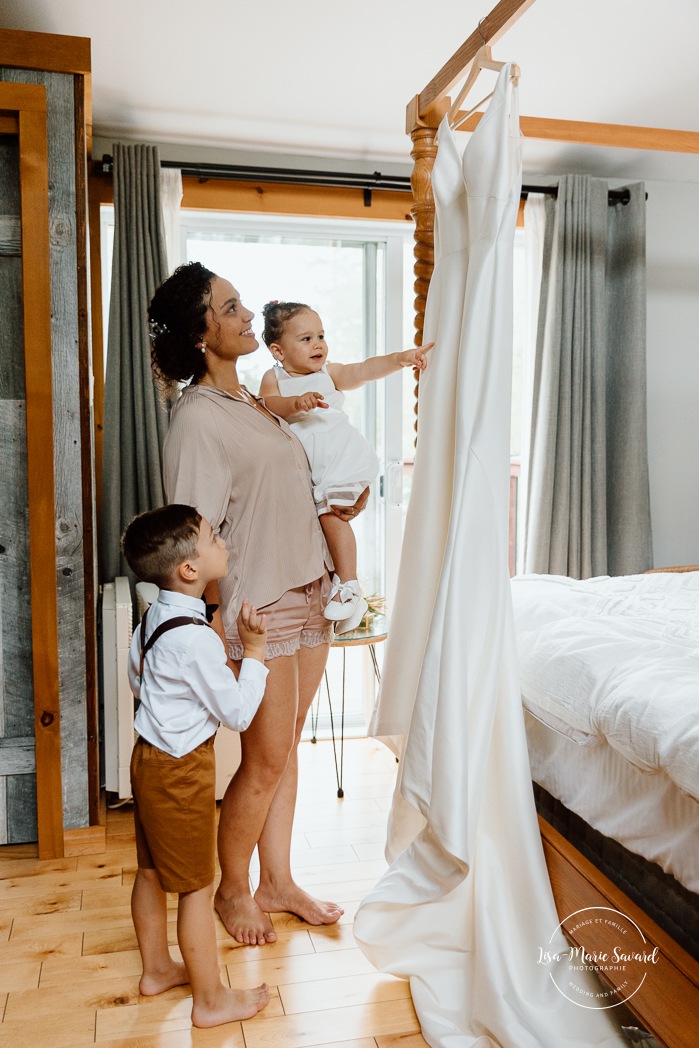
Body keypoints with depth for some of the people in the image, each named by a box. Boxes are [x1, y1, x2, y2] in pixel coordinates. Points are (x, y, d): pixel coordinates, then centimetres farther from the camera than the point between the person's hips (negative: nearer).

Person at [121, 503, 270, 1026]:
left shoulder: (153, 616, 1)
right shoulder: (197, 639, -28)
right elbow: (239, 713, -20)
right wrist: (254, 650, -15)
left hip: (149, 758, 9)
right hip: (182, 770, -9)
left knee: (152, 870, 22)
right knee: (197, 886, 5)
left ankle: (157, 968, 40)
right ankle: (211, 999, 20)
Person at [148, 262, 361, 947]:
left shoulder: (250, 401, 12)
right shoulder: (197, 417, -16)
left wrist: (343, 506, 10)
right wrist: (219, 627, -19)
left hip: (306, 594, 8)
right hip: (256, 607, -8)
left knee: (287, 745, 16)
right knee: (265, 759, 3)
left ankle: (277, 882, 32)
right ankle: (232, 890, 26)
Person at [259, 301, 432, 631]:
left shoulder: (329, 373, 4)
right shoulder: (273, 378, 5)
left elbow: (364, 370, -10)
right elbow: (267, 405, -15)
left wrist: (400, 358, -25)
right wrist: (296, 402, -34)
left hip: (341, 458, -3)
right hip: (301, 465, 3)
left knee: (331, 513, -15)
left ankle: (349, 587, -8)